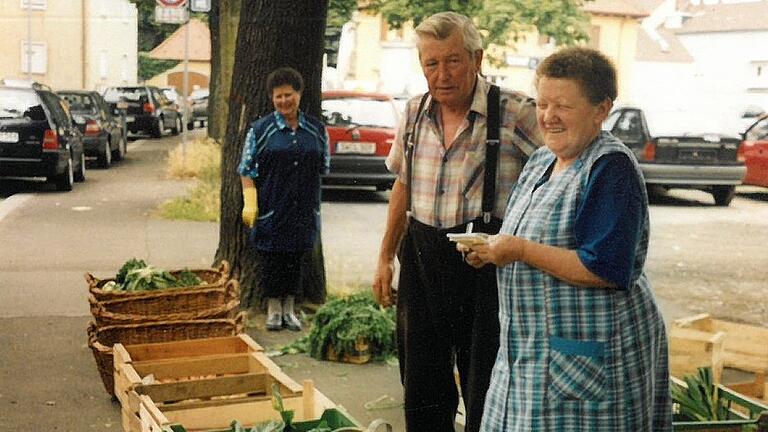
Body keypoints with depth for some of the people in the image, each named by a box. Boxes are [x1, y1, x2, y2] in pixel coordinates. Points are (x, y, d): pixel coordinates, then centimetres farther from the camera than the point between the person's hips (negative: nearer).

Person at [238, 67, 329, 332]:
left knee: (295, 258, 10)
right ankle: (273, 310, 17)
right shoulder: (261, 129, -2)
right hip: (271, 208, -3)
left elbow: (323, 167, 14)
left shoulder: (316, 129, 6)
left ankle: (289, 310, 22)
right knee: (271, 259, 3)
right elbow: (247, 169, -2)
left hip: (304, 210, 3)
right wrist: (250, 204, -11)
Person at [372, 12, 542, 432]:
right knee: (422, 393, 16)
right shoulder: (415, 113, 7)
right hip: (421, 260, 5)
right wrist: (385, 257, 17)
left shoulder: (515, 113, -11)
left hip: (486, 264, -5)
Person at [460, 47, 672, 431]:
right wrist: (491, 250, 0)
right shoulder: (542, 160, 12)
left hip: (592, 354, -8)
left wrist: (521, 250, -21)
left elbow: (607, 271, -25)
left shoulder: (611, 169, -16)